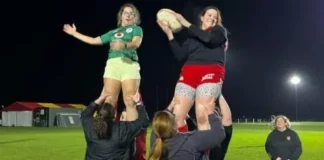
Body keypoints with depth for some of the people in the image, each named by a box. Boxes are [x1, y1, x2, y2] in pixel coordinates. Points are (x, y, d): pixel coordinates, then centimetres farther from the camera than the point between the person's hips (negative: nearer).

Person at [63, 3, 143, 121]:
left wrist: (124, 45, -28)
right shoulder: (113, 32, 28)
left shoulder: (137, 29, 15)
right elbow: (94, 41, 33)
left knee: (130, 102, -14)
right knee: (108, 102, -7)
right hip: (112, 65, 4)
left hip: (129, 65, -4)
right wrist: (74, 33, 37)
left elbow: (136, 43, -6)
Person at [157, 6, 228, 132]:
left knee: (203, 118, -18)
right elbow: (181, 56, 11)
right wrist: (169, 34, 6)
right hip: (189, 73, 4)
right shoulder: (192, 36, 26)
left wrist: (186, 23, -2)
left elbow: (209, 38, -8)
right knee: (176, 117, -9)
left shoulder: (220, 31, 16)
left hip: (210, 73, -4)